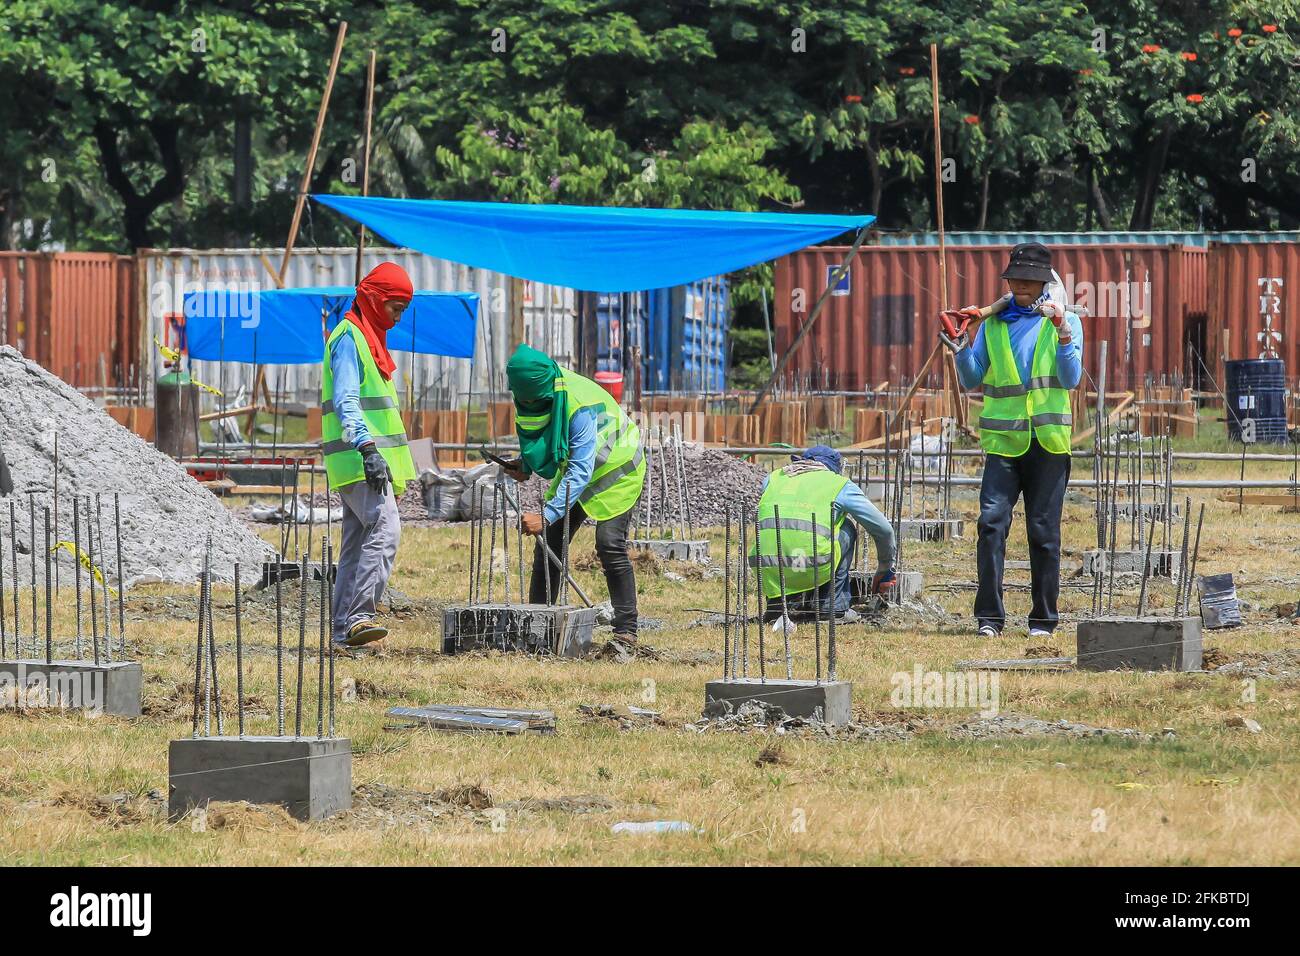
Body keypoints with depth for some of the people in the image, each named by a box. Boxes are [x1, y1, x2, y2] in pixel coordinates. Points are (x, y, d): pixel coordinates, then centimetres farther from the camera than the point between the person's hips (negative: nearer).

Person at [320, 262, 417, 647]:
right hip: (357, 458, -10)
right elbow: (345, 401, -21)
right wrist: (367, 448, -30)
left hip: (374, 461, 10)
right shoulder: (348, 338, -10)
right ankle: (359, 615, -27)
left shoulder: (370, 338, 22)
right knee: (384, 529, -21)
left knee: (358, 541, 9)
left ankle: (345, 627, 9)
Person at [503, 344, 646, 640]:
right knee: (548, 541, 1)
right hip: (574, 468, 8)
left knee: (610, 545, -19)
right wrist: (526, 465, -10)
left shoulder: (581, 407, -38)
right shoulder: (537, 390, -15)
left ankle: (626, 628, -15)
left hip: (615, 471, -8)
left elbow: (581, 472, -42)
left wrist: (547, 514, -49)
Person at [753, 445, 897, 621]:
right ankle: (835, 605, 19)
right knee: (846, 529, 25)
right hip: (811, 566, -3)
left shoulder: (774, 478, 26)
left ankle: (778, 599, 18)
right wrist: (885, 568, 43)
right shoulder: (841, 485, 16)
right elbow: (883, 529, 24)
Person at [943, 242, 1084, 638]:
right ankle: (989, 616, -11)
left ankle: (1044, 618, 10)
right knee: (992, 521, -12)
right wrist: (962, 352, -5)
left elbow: (1070, 379, -4)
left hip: (1048, 441, -1)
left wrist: (1064, 336, -18)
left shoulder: (1064, 321, 7)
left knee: (1044, 531, 1)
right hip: (1003, 438, 1)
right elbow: (972, 381, 14)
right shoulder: (992, 322, 13)